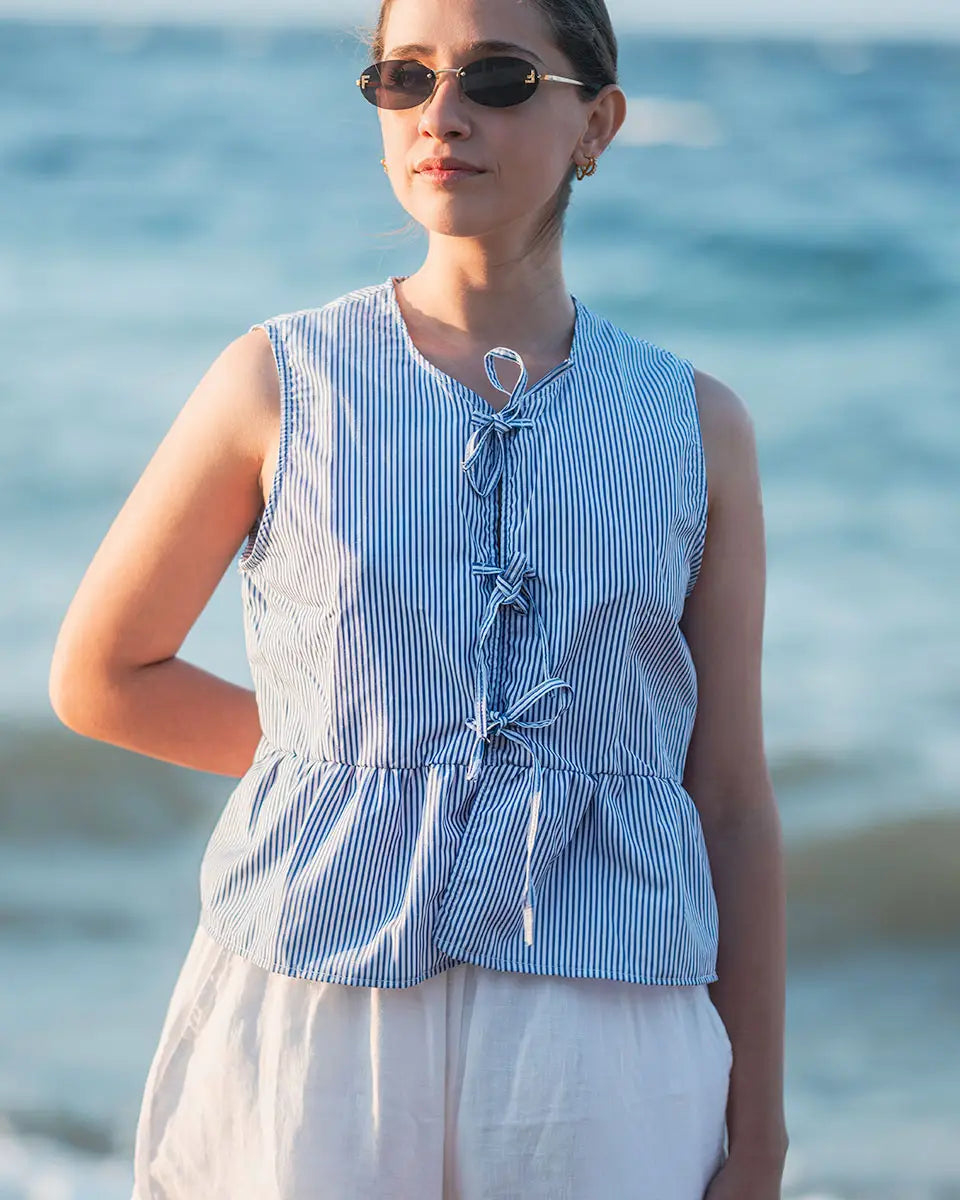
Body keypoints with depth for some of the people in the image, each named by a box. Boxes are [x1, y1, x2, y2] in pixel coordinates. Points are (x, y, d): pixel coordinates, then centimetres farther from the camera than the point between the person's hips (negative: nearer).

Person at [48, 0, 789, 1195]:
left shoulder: (695, 425, 7)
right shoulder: (280, 381, 3)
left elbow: (734, 803, 7)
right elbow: (99, 677, 13)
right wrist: (347, 756, 11)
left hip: (601, 1062, 1)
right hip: (316, 1024, -1)